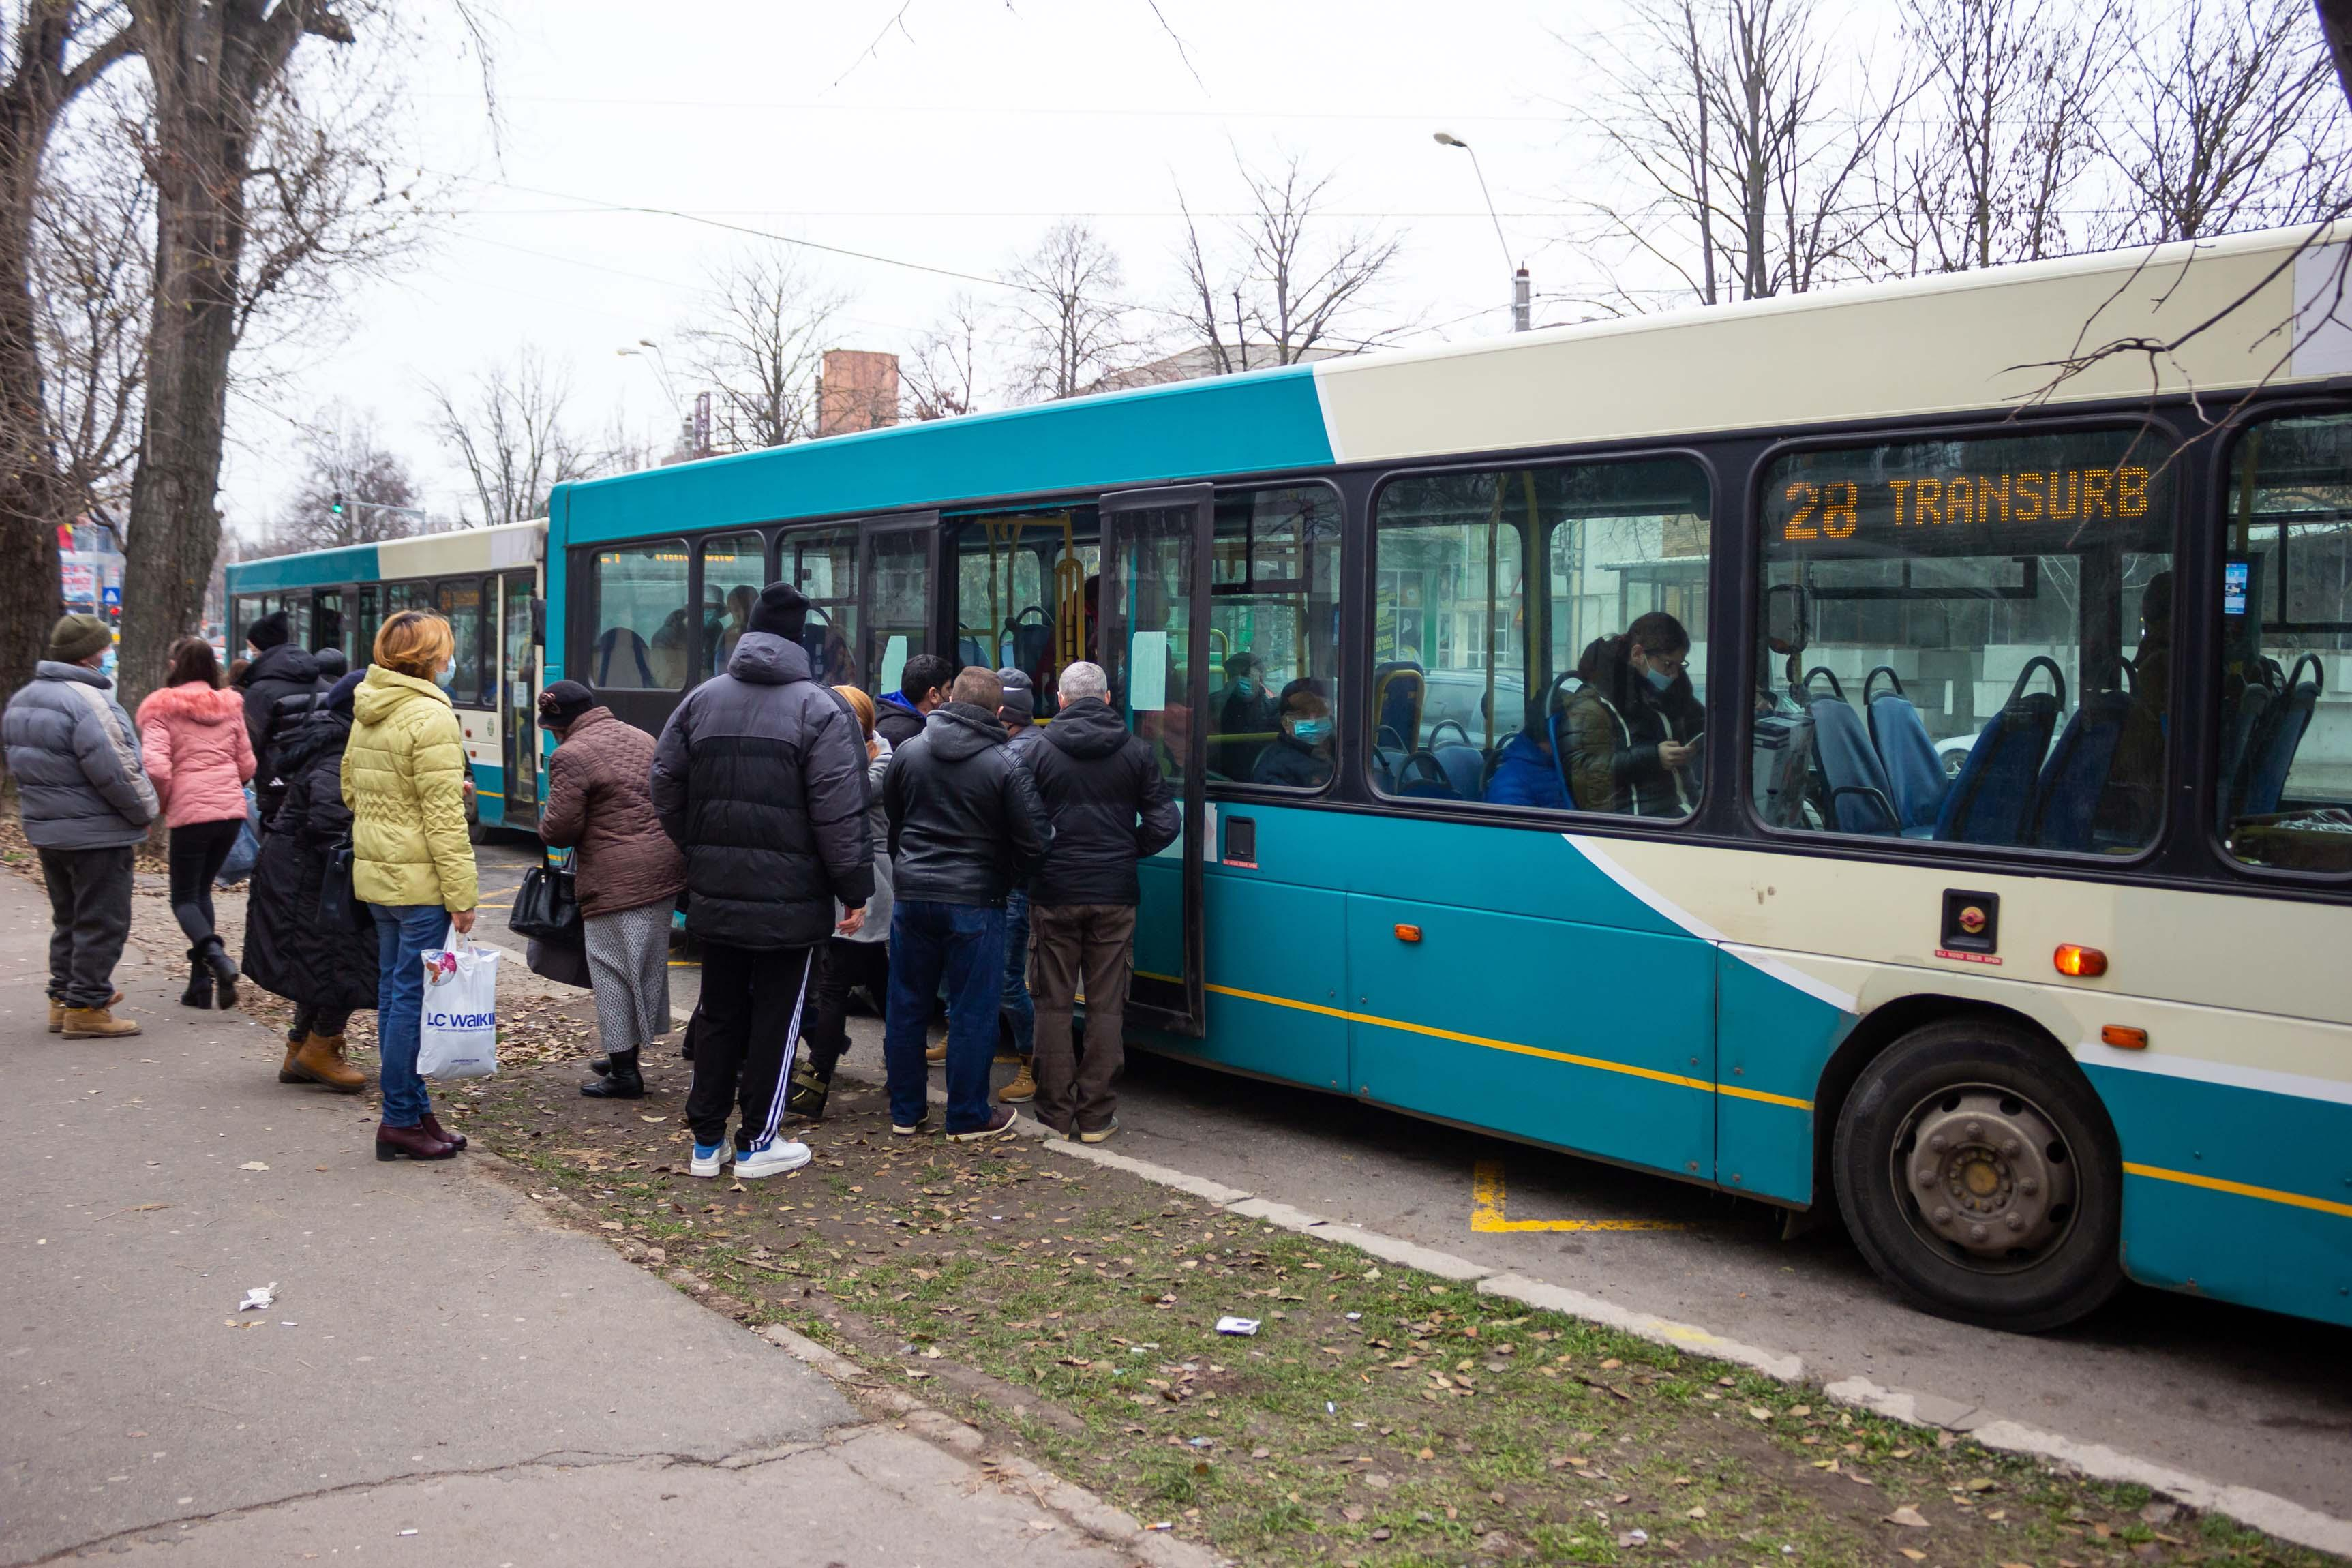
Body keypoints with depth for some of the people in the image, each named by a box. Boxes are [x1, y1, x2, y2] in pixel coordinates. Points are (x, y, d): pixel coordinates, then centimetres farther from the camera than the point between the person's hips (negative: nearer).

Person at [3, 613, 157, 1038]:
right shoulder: (86, 700, -21)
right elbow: (115, 771, -23)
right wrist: (144, 811, -10)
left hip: (45, 828, 9)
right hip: (96, 833, -9)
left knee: (68, 918, 20)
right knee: (101, 921, 0)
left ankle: (63, 997, 27)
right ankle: (86, 1007, 3)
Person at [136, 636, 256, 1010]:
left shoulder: (162, 708, -2)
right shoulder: (229, 705, 10)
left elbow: (157, 767, -13)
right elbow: (247, 766, 10)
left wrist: (161, 803, 5)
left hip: (191, 812, -4)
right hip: (233, 810, 4)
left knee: (184, 898, 7)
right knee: (202, 890, 18)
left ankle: (215, 956, -21)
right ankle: (200, 983, 13)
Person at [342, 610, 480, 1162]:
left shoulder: (367, 714, 11)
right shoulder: (431, 718, -16)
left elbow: (351, 790, 21)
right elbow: (443, 817, -18)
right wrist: (461, 894, -16)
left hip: (376, 873, 9)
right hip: (419, 882, -9)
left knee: (394, 992, 13)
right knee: (412, 997, -2)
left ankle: (416, 1109, 23)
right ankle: (400, 1120, 4)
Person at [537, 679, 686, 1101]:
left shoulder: (571, 757, -12)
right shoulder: (642, 739, 14)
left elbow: (559, 830, -13)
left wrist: (547, 819, 9)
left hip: (617, 882, -8)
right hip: (665, 869, 8)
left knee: (613, 970, 2)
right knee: (647, 966, 16)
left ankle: (624, 1073, 7)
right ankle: (628, 1056, 30)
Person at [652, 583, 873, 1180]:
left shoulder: (701, 699, 5)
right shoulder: (820, 709, -10)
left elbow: (666, 789, 9)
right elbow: (840, 812, -14)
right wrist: (855, 890, -6)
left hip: (715, 892, 5)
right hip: (789, 899, -5)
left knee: (720, 1015, 15)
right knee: (776, 1019, 7)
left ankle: (707, 1141, 21)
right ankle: (757, 1143, 15)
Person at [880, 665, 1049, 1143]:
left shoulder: (909, 751, 2)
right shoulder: (1005, 766, -11)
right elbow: (1032, 842, -10)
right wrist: (1006, 878, 9)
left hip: (911, 894, 4)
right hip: (974, 901, -4)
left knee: (907, 1004, 13)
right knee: (972, 1012, 5)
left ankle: (905, 1112, 21)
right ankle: (968, 1117, 11)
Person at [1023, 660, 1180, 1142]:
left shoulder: (1039, 751, -4)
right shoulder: (1136, 750, 0)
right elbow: (1164, 824, -2)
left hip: (1053, 893, -1)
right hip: (1114, 894, 1)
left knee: (1053, 1004, 8)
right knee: (1106, 1007, 7)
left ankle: (1055, 1114, 12)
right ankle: (1096, 1116, 10)